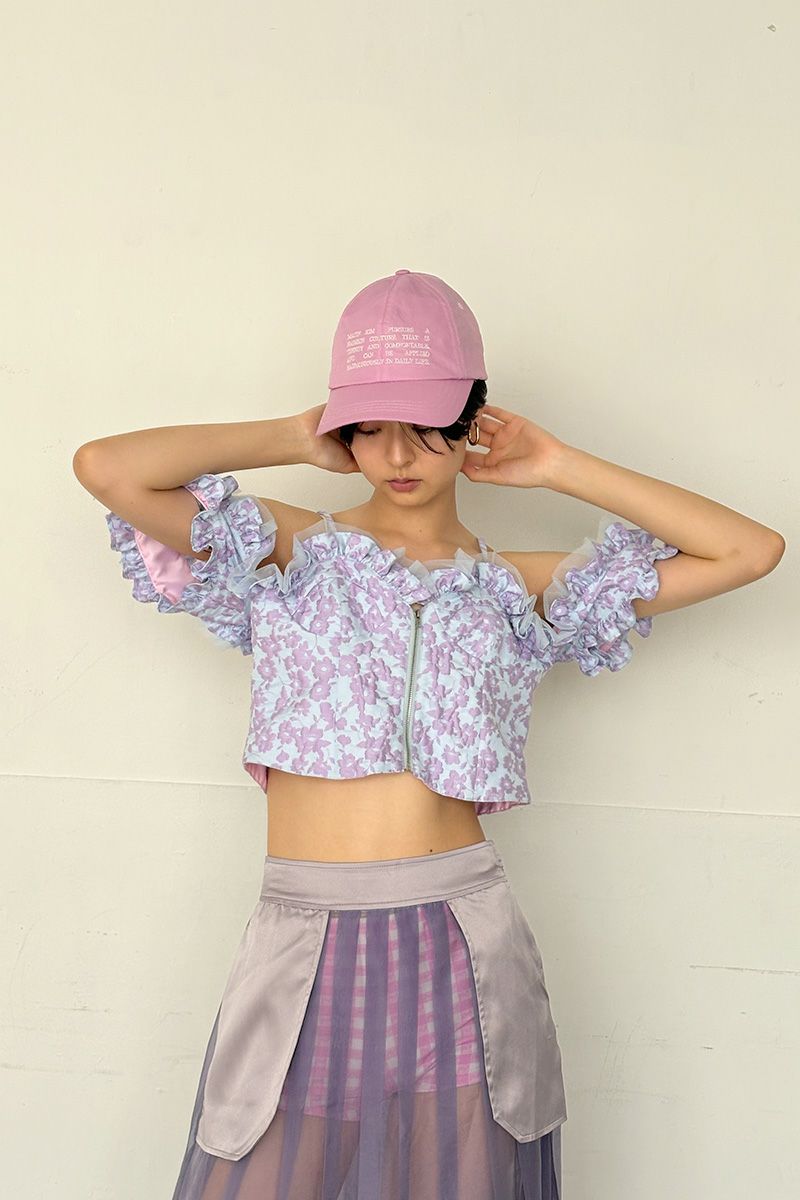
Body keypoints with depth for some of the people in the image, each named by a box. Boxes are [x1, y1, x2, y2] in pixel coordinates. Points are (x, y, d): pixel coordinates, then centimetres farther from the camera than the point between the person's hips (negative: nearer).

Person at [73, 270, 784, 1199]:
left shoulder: (519, 589, 7)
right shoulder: (294, 551, 3)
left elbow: (749, 551, 4)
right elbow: (105, 467, -11)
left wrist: (557, 469, 4)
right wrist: (293, 441, 0)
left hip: (464, 946, 1)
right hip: (304, 948, -1)